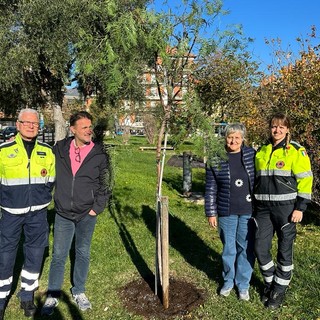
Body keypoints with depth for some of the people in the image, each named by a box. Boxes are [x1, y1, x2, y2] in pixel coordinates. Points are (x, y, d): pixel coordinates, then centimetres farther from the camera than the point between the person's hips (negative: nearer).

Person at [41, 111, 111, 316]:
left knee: (83, 253, 15)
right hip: (63, 214, 0)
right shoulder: (60, 149, -4)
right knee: (59, 255, 9)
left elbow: (105, 184, -1)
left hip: (87, 215, 0)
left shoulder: (100, 154, -7)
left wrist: (97, 207, -6)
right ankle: (53, 295, 29)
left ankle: (79, 292, 35)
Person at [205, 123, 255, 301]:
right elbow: (211, 188, -1)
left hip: (248, 211, 1)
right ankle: (228, 281, 35)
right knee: (228, 248, 12)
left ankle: (243, 284, 30)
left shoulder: (251, 155, -1)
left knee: (246, 248, 10)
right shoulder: (216, 160, -4)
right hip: (227, 212, -1)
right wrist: (211, 213, -2)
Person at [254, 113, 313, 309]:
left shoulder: (295, 151, -4)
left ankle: (279, 290, 24)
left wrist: (300, 207, -12)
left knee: (285, 250, 6)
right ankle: (270, 282, 29)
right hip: (264, 208, 5)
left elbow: (305, 180, -6)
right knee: (260, 248, 5)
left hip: (286, 207, -4)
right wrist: (254, 203, 15)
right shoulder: (262, 151, 11)